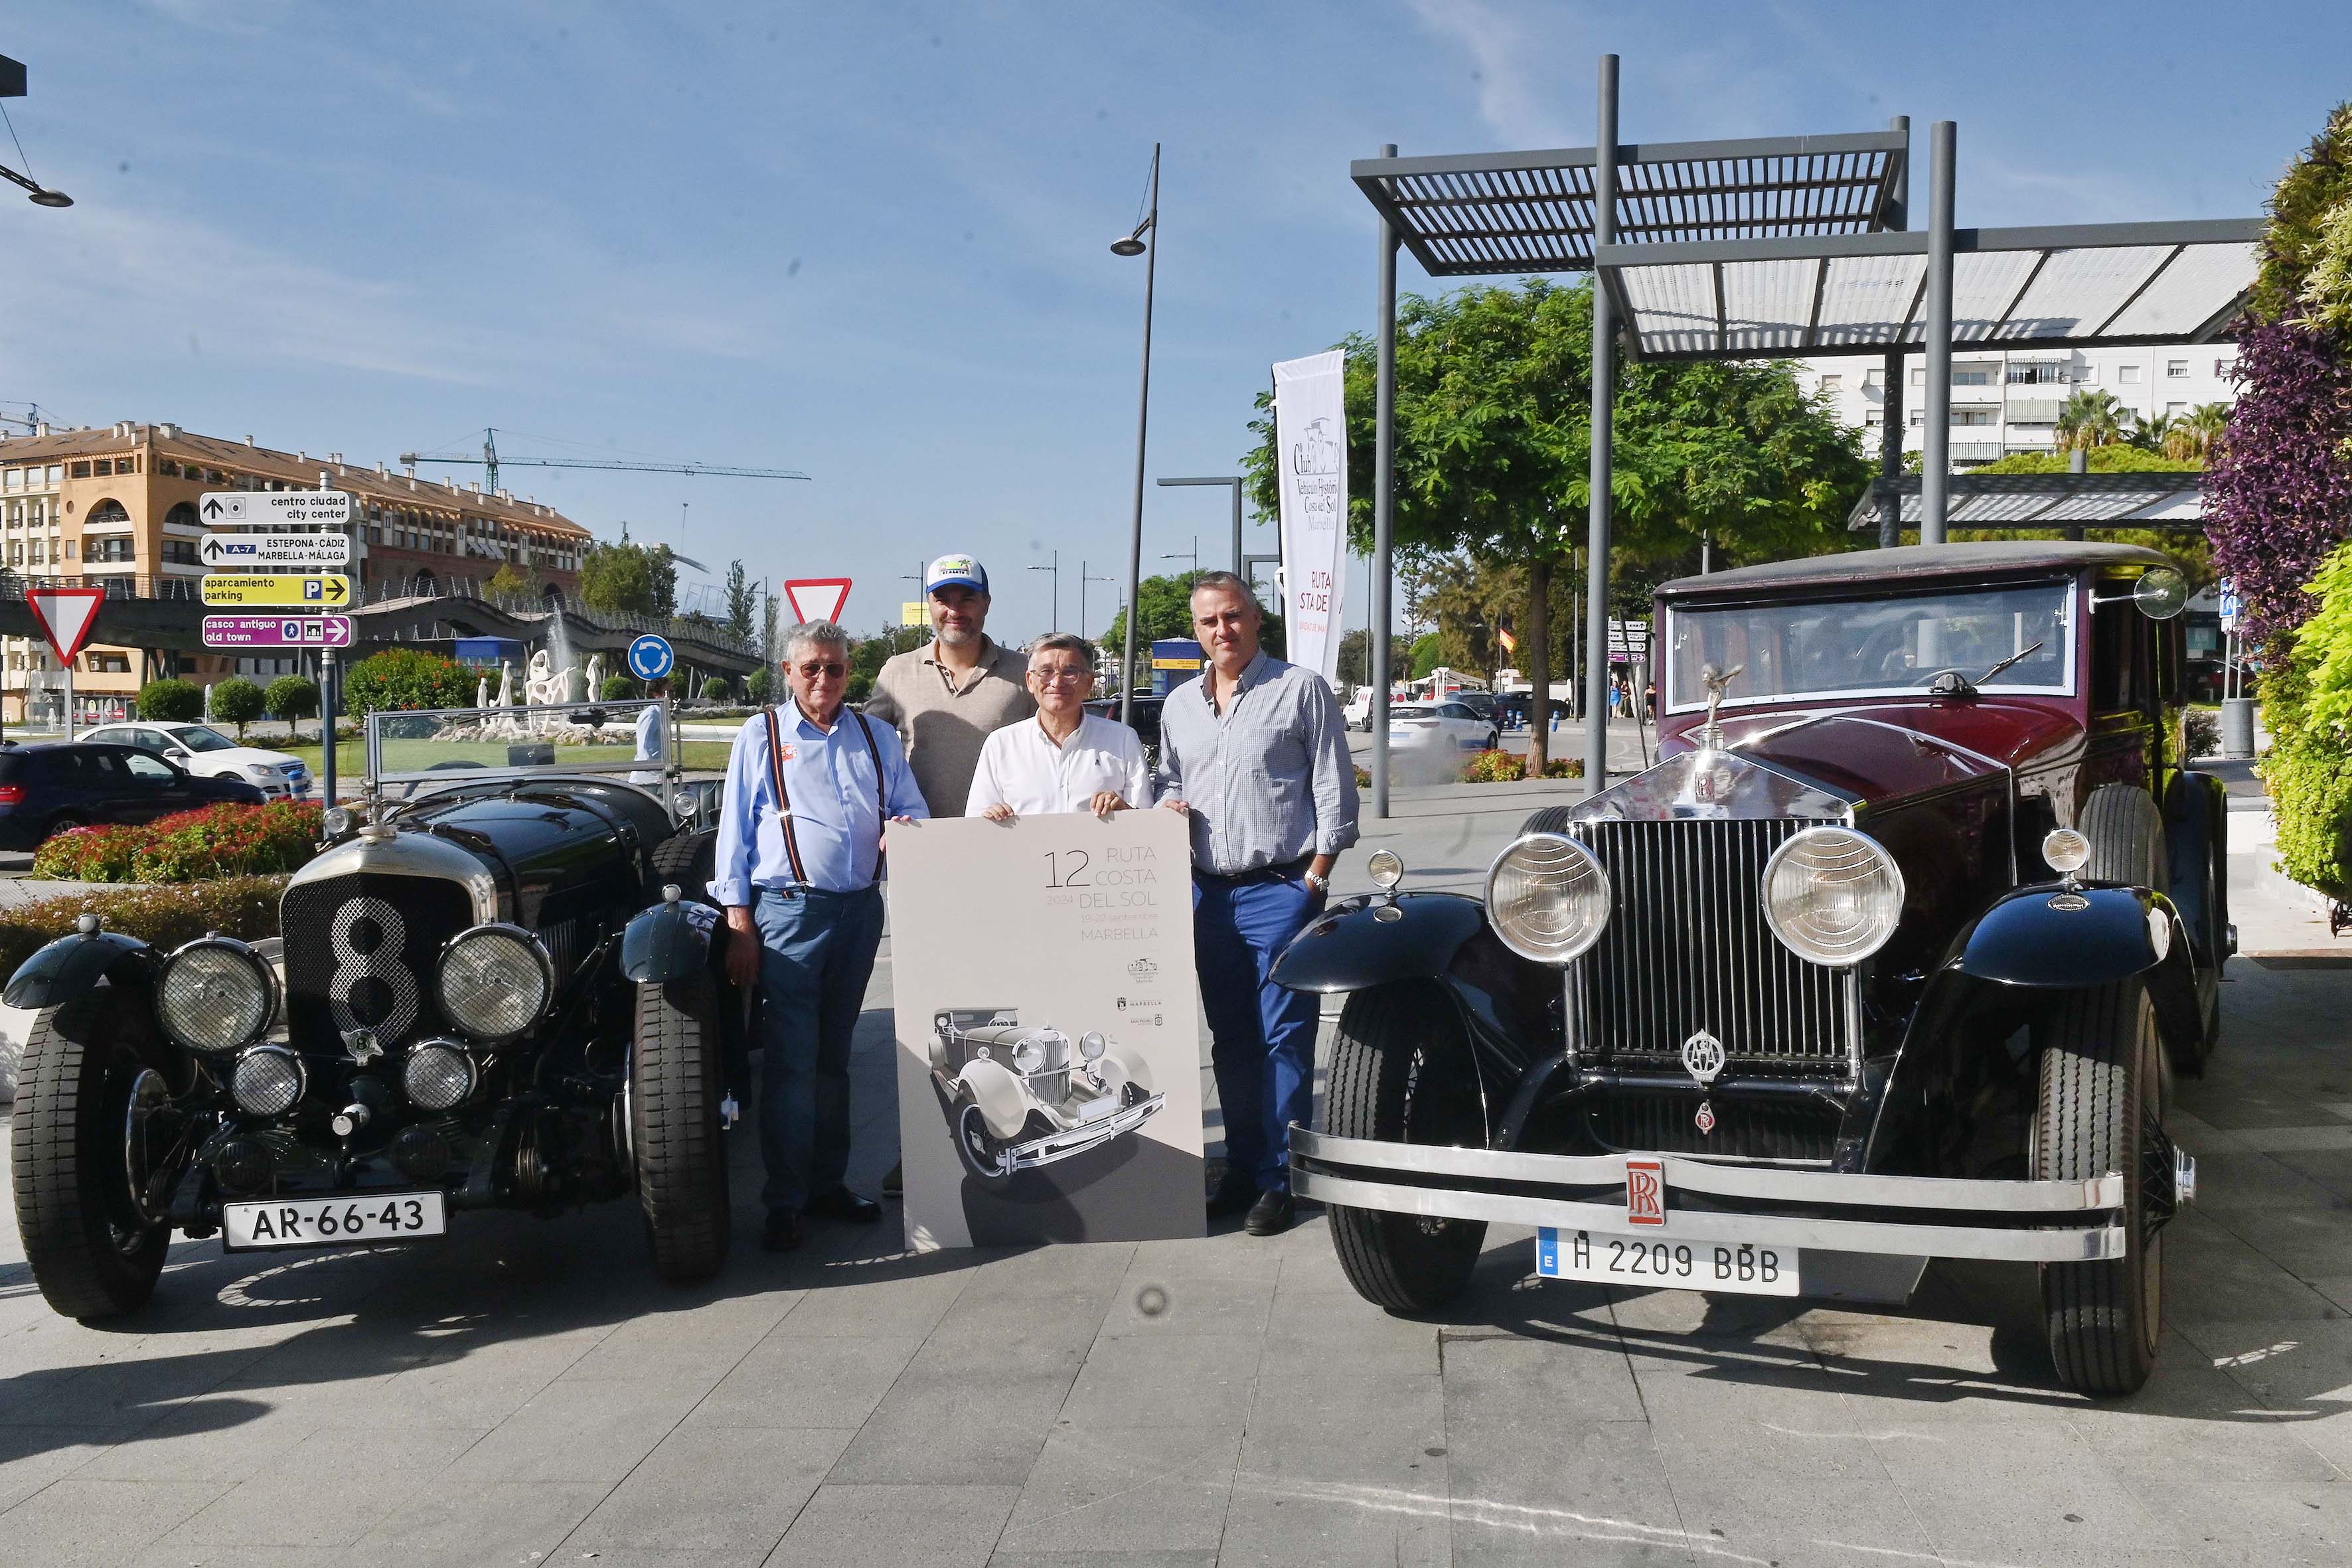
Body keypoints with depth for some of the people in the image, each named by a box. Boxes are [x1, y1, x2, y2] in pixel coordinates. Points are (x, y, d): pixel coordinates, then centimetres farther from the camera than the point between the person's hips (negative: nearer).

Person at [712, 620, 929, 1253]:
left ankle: (827, 1182, 23)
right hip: (788, 910, -4)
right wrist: (739, 925, -5)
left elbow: (913, 809, 17)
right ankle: (785, 1201, 2)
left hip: (861, 910, 4)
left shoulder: (877, 737, 15)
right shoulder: (760, 735, 5)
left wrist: (905, 829, -9)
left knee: (833, 1056, 13)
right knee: (792, 1061, -6)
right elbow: (735, 829, 2)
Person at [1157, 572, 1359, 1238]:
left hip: (1281, 890, -5)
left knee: (1285, 1039, -4)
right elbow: (1168, 783, 26)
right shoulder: (1179, 705, 15)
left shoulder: (1302, 688, -1)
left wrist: (1315, 879, -9)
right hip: (1206, 895, 5)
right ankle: (1243, 1168, 21)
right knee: (1230, 1042, 11)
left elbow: (1334, 789, -3)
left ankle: (1282, 1178, 2)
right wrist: (1166, 807, 2)